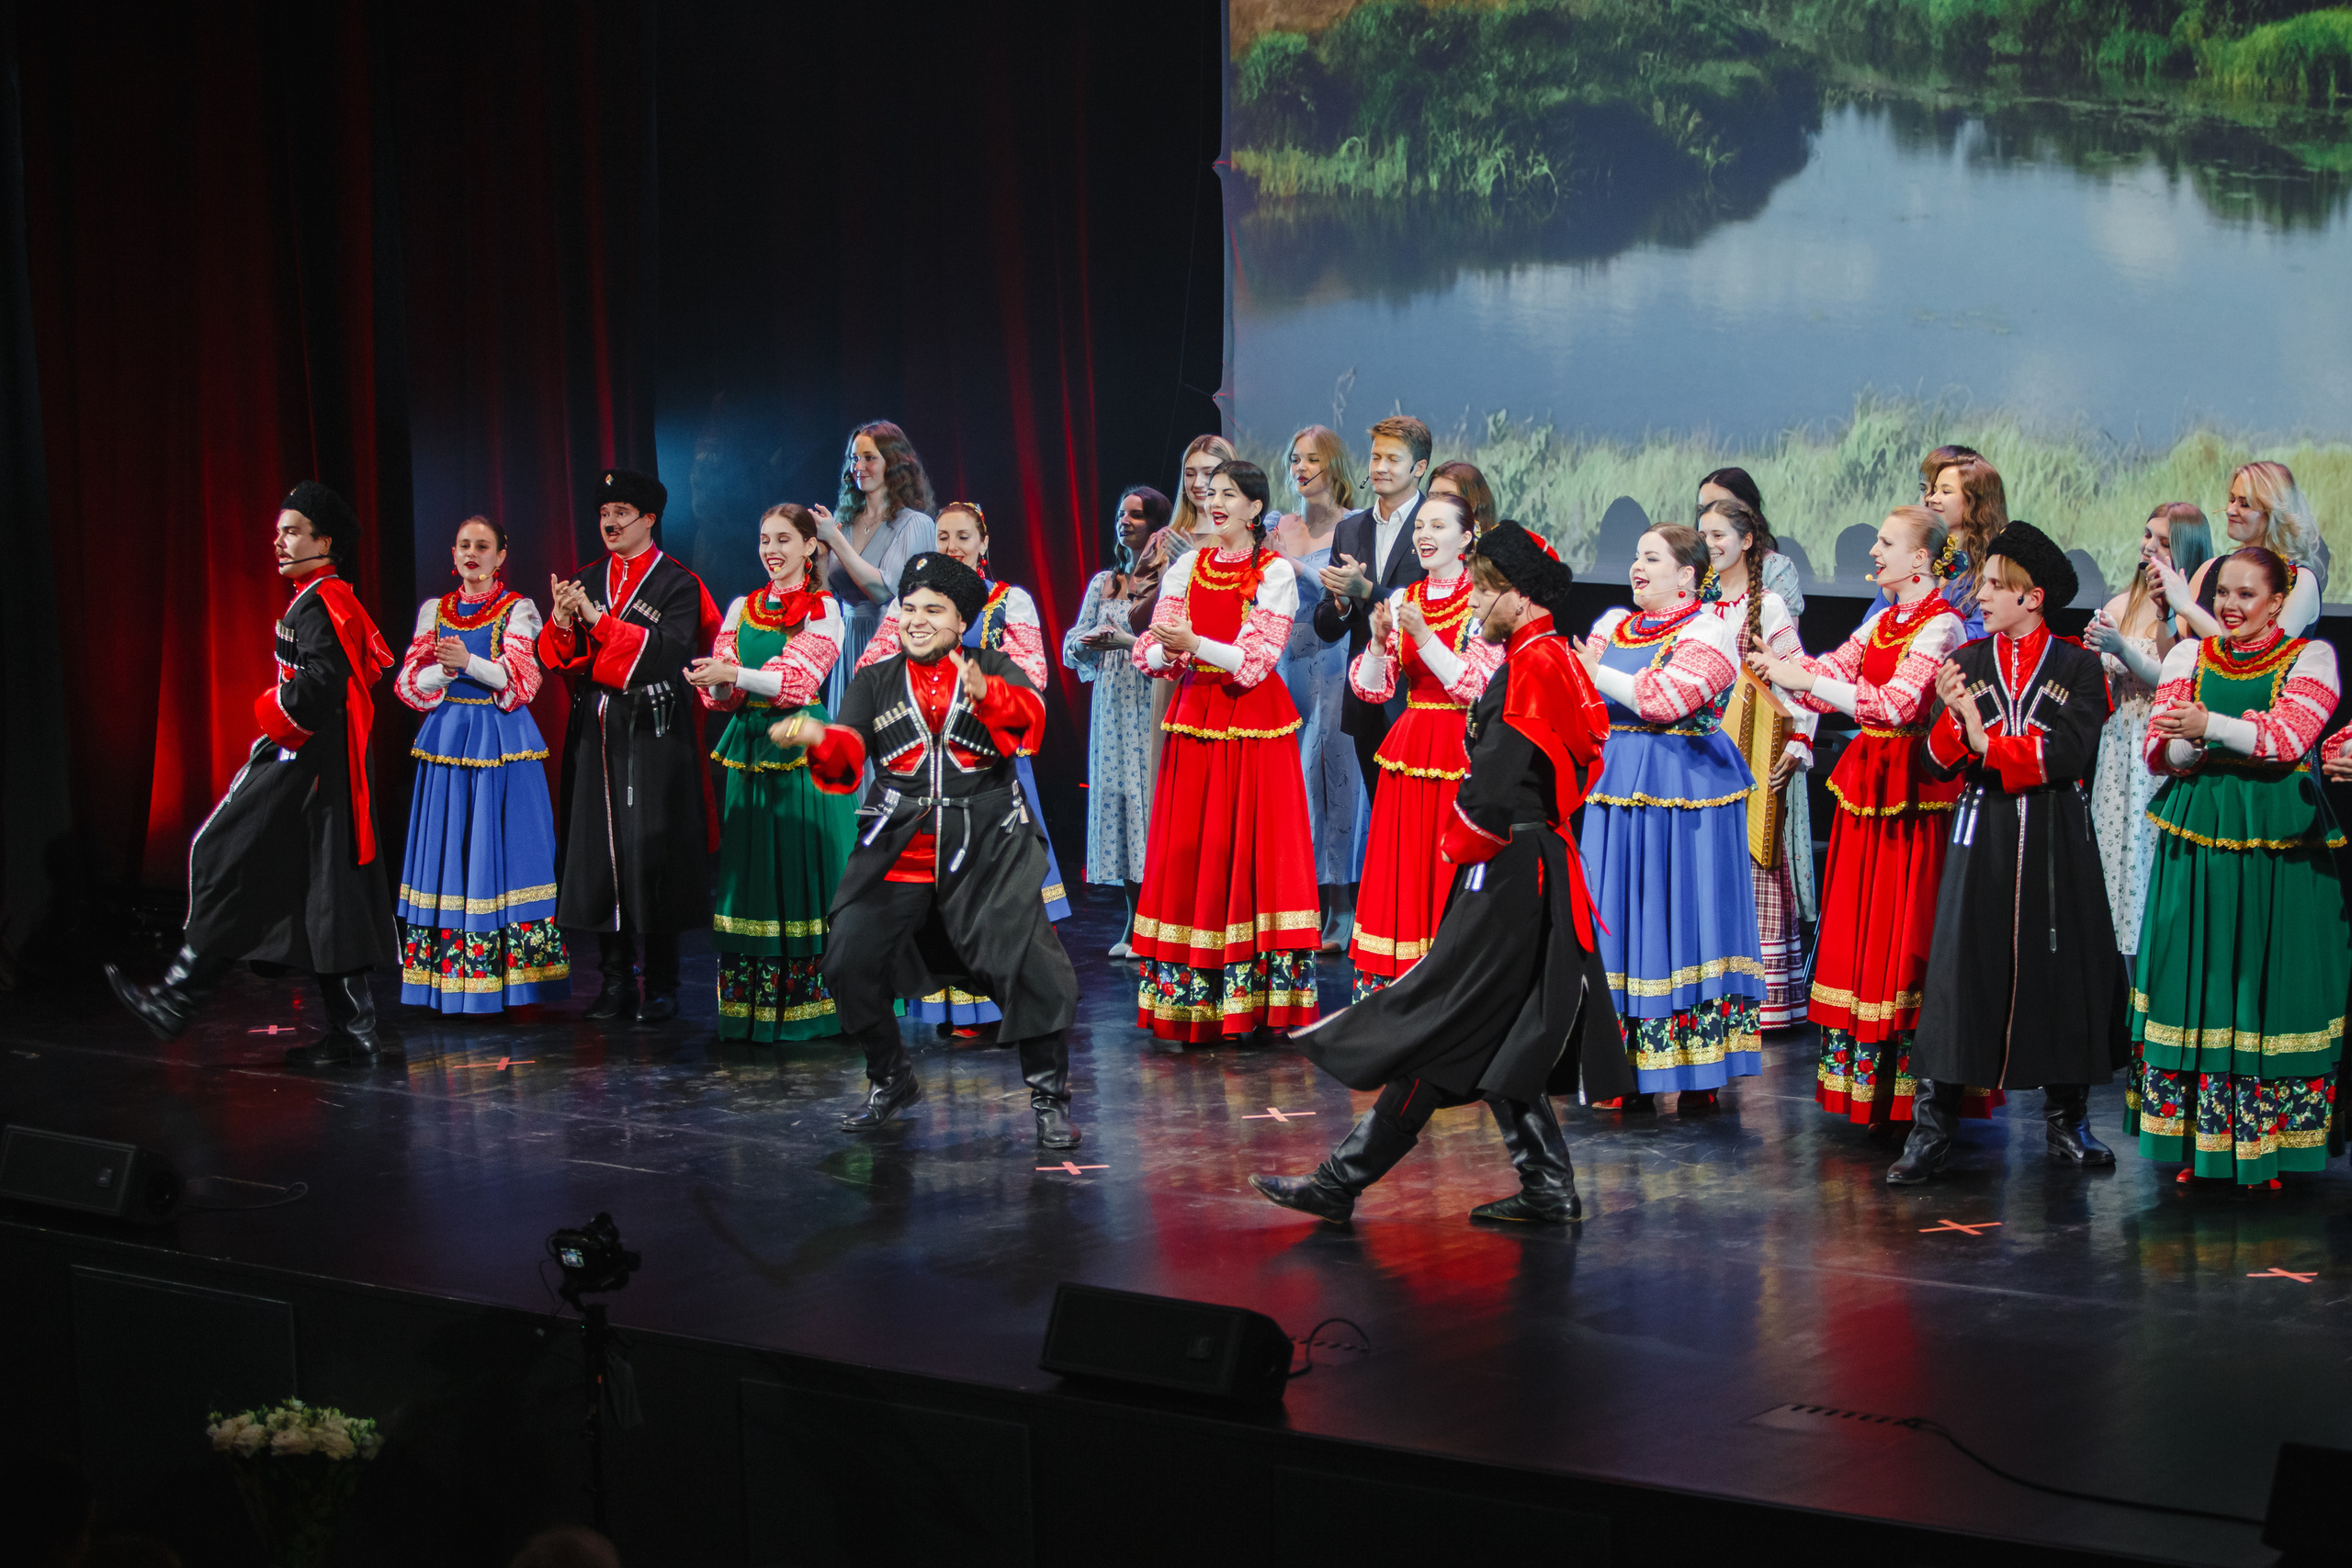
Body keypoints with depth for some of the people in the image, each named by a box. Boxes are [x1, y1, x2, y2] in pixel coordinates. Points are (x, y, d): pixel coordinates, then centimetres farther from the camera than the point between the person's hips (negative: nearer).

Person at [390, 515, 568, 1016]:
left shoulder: (517, 610, 2)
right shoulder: (434, 611, 12)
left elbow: (522, 679, -10)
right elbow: (410, 683, 5)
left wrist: (469, 662, -25)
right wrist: (444, 670, -16)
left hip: (502, 744, -3)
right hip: (446, 740, 3)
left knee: (501, 850, -5)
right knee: (449, 848, 1)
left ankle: (508, 977, -3)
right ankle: (450, 981, 3)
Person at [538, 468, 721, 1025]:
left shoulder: (678, 584, -1)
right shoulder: (582, 583, 14)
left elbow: (668, 649, -16)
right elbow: (555, 657, 9)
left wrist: (598, 619, -20)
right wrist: (561, 622, -13)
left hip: (653, 734, -5)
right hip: (595, 733, 5)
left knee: (652, 853, -6)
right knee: (600, 852, 4)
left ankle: (660, 986, 1)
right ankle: (616, 981, 11)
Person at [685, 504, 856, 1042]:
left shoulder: (824, 610, 0)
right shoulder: (742, 608, 14)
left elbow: (798, 679, -13)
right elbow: (723, 692, 7)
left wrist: (734, 675, -24)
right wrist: (714, 684, -17)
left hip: (803, 752, -4)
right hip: (750, 750, 4)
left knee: (804, 872, -4)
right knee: (751, 872, 3)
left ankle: (809, 1006, 1)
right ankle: (749, 1007, 7)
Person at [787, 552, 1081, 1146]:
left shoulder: (995, 669, 5)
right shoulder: (875, 682, 11)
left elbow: (1029, 720, -17)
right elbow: (847, 753, -5)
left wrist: (988, 694, -39)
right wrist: (818, 739, -29)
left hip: (988, 850, -2)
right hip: (899, 851, 3)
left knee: (1033, 966, -14)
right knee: (848, 963, -4)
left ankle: (1049, 1097, 3)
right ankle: (892, 1081, 19)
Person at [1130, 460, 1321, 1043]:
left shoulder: (1276, 573, -2)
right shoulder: (1186, 569, 11)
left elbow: (1256, 659, -12)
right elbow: (1150, 653, 5)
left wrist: (1194, 643, -24)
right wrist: (1166, 653, -17)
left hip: (1254, 720, -4)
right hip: (1196, 716, 4)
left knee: (1253, 845, -6)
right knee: (1188, 846, 1)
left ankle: (1253, 999, -2)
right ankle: (1192, 999, 6)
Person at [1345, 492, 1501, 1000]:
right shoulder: (1402, 601, 10)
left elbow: (1479, 687, -13)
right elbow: (1372, 689, 8)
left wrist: (1424, 637, -21)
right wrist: (1379, 641, -11)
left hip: (1461, 749, -5)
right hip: (1408, 745, 5)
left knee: (1449, 867, -6)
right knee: (1400, 861, 5)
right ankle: (1388, 981, 11)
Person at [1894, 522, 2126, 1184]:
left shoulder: (2078, 665, 1)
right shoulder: (1965, 663, 7)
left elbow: (2070, 751, -12)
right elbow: (1938, 763, 1)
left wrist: (1988, 744, -15)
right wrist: (1953, 718, -18)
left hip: (2056, 835, -1)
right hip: (1982, 832, 1)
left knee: (2064, 966, 5)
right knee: (1960, 968, -4)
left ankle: (2066, 1120, 19)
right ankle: (1930, 1129, -2)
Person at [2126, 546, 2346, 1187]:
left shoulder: (2310, 658, 3)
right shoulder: (2188, 656, 11)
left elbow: (2289, 738, -12)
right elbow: (2159, 751, 2)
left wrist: (2212, 727, -24)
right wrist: (2251, 733, -13)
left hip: (2278, 847, -2)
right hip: (2197, 841, 2)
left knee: (2269, 984, -2)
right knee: (2194, 979, 1)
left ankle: (2263, 1151, 6)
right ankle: (2191, 1142, 9)